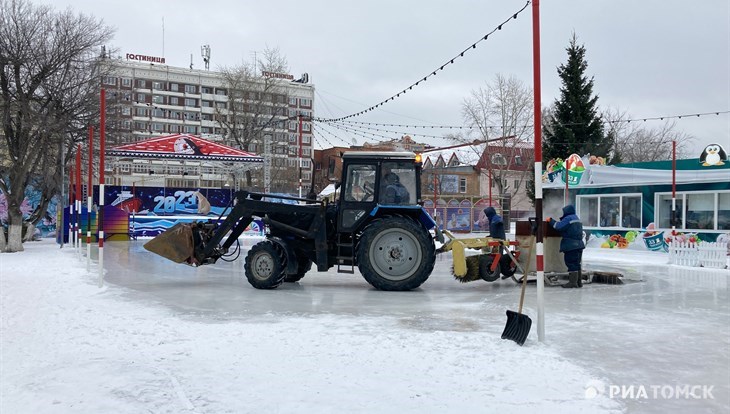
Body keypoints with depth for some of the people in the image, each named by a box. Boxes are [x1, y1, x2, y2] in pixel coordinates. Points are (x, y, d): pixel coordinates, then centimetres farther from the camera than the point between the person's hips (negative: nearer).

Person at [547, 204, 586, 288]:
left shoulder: (568, 218, -11)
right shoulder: (577, 219, 20)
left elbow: (559, 226, -19)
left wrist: (551, 220, -5)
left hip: (571, 246, -10)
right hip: (579, 244, 10)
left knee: (571, 263, -8)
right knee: (576, 263, 14)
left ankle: (573, 282, -9)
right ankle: (579, 281, 18)